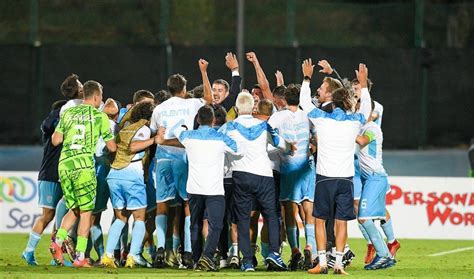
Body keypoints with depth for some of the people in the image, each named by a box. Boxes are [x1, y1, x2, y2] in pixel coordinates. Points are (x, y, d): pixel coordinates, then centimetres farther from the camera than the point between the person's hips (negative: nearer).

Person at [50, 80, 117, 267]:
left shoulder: (68, 113, 14)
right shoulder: (99, 116, 4)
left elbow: (55, 141, 11)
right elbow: (112, 147, 7)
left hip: (64, 164, 4)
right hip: (84, 164, -4)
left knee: (74, 209, 17)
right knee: (86, 212, 2)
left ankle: (58, 241, -5)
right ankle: (80, 257, -2)